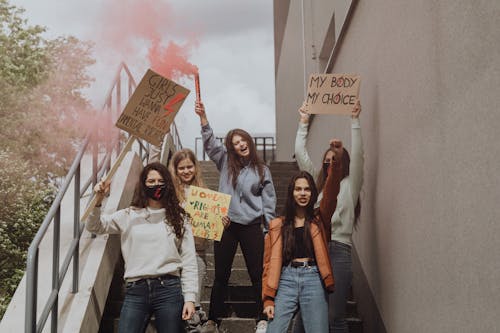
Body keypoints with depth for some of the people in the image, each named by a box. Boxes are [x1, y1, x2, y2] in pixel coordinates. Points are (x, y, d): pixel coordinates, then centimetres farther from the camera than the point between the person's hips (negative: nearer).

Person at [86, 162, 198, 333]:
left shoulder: (178, 218, 9)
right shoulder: (129, 216, 12)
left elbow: (188, 261, 6)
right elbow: (94, 226, 10)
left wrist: (190, 298, -1)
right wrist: (98, 201, -7)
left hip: (169, 289, 0)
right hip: (136, 290, 1)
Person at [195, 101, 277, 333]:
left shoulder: (262, 170, 6)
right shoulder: (226, 163, 7)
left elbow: (269, 201, 7)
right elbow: (210, 142, -5)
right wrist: (202, 117, -17)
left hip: (252, 227, -1)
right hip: (226, 225, 1)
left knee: (257, 274, 2)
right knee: (221, 275, 7)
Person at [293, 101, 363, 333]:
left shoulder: (349, 185, 10)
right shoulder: (317, 185, 20)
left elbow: (357, 155, -2)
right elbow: (300, 154, 20)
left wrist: (354, 121, -2)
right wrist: (303, 123, 19)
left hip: (338, 250, -4)